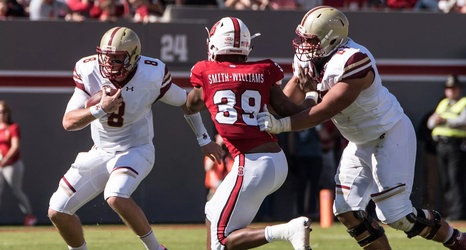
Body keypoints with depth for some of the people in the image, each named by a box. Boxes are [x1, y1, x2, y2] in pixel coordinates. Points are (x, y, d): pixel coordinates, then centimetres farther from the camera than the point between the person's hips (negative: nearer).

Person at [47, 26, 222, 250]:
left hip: (136, 150, -4)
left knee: (116, 197, -34)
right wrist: (100, 109, -36)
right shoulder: (89, 72, -16)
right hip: (100, 153, 4)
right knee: (57, 212, -1)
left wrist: (204, 140, 8)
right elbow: (68, 122, -18)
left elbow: (185, 102, 0)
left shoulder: (151, 75, -19)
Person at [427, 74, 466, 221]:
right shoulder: (443, 104, 23)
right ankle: (451, 211, 10)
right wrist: (434, 120, -6)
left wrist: (445, 120, -26)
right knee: (445, 182, 6)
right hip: (441, 146, 7)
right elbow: (430, 123, 18)